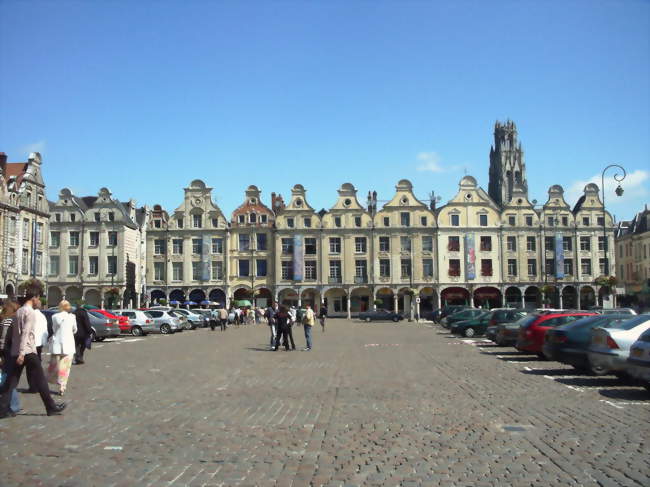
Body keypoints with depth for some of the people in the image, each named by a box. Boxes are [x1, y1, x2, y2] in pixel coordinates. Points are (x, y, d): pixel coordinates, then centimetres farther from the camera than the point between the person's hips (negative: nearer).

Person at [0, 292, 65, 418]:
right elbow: (25, 333, -20)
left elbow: (16, 332, 18)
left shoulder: (19, 311, 15)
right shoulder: (30, 312, -11)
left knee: (12, 381, 8)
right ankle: (51, 407, 4)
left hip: (16, 351, 8)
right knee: (40, 380, -1)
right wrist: (22, 353, -24)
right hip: (28, 351, -8)